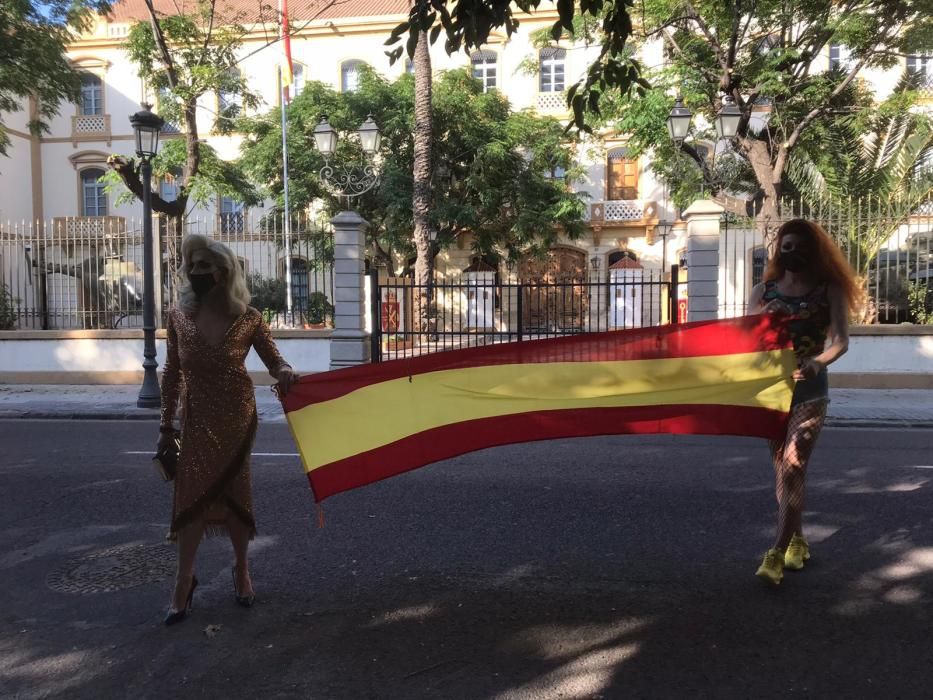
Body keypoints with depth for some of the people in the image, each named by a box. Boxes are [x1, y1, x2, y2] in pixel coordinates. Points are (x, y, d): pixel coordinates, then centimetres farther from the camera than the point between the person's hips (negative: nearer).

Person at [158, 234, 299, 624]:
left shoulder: (247, 318, -9)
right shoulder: (179, 317, -2)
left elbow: (275, 362, -2)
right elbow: (172, 373, 5)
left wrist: (285, 372, -28)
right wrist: (167, 423, 6)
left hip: (236, 417, -2)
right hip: (196, 419, 2)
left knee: (233, 492, 7)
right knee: (191, 495, 1)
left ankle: (241, 570, 28)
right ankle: (183, 583, 15)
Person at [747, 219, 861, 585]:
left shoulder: (829, 290, 0)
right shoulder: (763, 292, 7)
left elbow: (841, 340, -10)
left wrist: (818, 362, -31)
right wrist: (761, 319, -20)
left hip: (809, 389, -3)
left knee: (793, 466, -12)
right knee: (782, 467, 9)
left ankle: (776, 554, -12)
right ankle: (796, 540, 26)